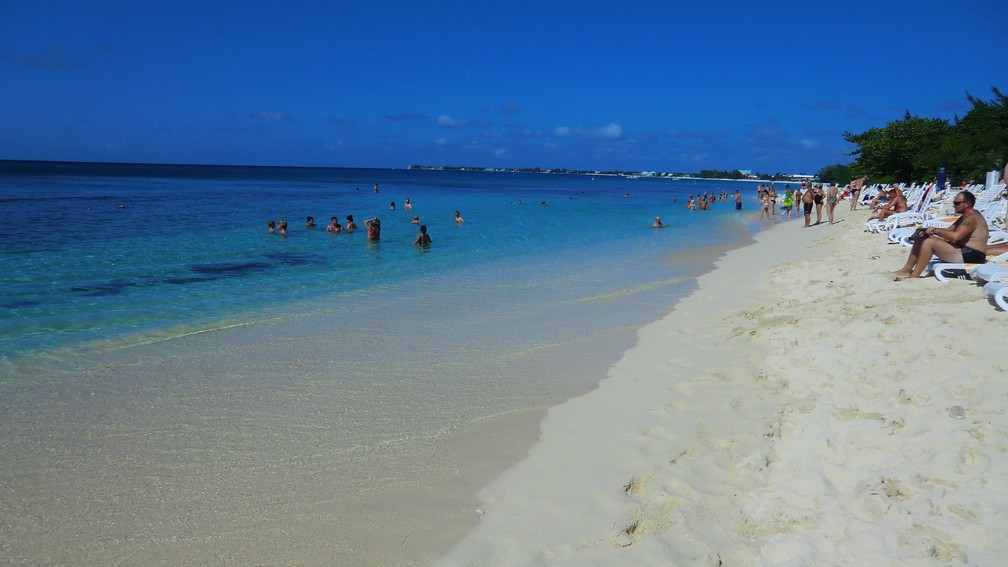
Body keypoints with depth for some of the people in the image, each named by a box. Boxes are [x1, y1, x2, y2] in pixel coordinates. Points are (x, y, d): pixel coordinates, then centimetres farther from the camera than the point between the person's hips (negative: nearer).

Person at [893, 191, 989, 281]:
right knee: (922, 239, 5)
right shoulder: (966, 216, 17)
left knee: (929, 242, -23)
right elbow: (949, 230, 18)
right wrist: (932, 230, 1)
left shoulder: (972, 218, -16)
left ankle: (914, 275, -21)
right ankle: (907, 269, 0)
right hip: (963, 251, 11)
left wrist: (935, 231, -16)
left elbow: (955, 236, -28)